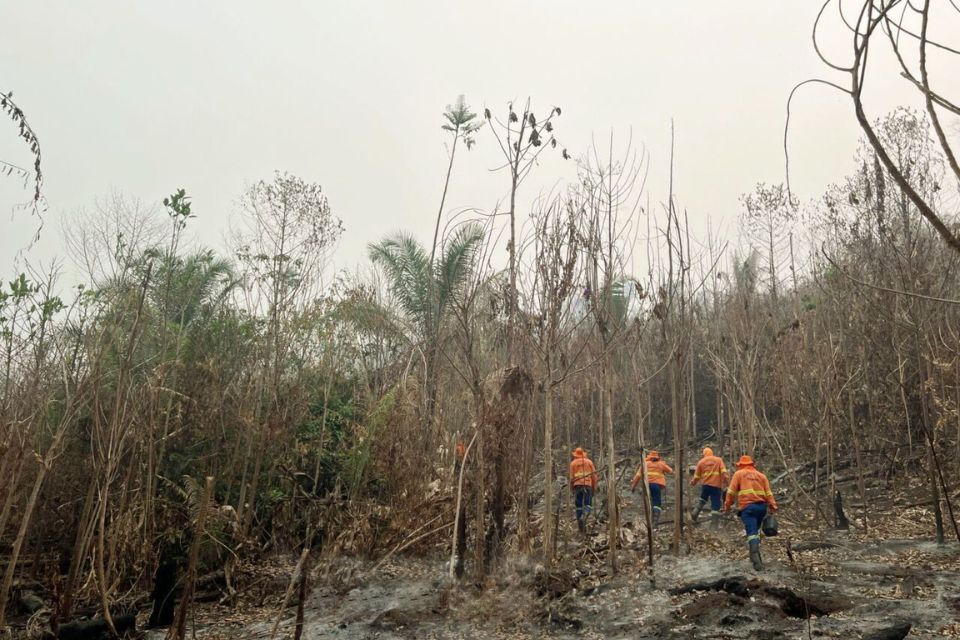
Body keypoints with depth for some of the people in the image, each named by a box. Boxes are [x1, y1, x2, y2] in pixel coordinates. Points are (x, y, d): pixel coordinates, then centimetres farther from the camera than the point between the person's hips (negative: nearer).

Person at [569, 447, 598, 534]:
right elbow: (594, 476, 7)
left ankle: (581, 527, 6)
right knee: (587, 505, 5)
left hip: (577, 485, 0)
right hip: (588, 485, 0)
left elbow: (571, 477, 3)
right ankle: (584, 515, -27)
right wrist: (594, 488, 12)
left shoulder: (573, 463, 9)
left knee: (579, 506, 7)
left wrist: (572, 488, 10)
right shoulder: (589, 462, 11)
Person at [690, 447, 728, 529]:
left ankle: (694, 516, 13)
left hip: (705, 485, 2)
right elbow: (723, 471, -8)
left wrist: (692, 482, 27)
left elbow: (697, 475, 12)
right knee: (715, 505, 0)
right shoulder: (719, 460, 7)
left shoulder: (701, 461, 10)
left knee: (702, 500, 24)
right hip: (716, 485, -2)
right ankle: (714, 524, -4)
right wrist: (725, 480, -12)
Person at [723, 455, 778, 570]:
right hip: (761, 506, 4)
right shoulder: (761, 475, 20)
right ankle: (755, 555, 23)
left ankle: (755, 554, -29)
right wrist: (773, 507, 6)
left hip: (747, 507, -4)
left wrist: (727, 505, 4)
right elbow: (768, 493, 10)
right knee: (755, 530, 20)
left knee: (752, 532, -11)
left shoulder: (739, 474, 12)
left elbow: (731, 491, 2)